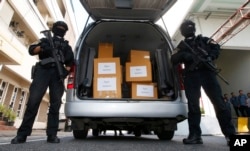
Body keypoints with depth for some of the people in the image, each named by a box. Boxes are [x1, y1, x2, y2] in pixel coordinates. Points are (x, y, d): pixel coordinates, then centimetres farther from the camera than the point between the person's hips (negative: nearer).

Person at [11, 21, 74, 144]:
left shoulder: (66, 45, 27)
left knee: (55, 103, -7)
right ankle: (22, 134, -5)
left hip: (57, 73, 1)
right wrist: (42, 47, -11)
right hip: (43, 70, -1)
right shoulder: (45, 40, 24)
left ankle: (52, 135, -5)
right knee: (33, 101, -10)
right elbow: (31, 50, 11)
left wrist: (66, 71, -2)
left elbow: (70, 61, 18)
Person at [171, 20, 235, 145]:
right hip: (191, 76, 1)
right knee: (193, 105, -5)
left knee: (218, 102, -7)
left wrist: (210, 57, -14)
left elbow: (216, 47, 7)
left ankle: (230, 134, -1)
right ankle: (195, 135, -2)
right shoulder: (182, 46, 22)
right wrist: (183, 55, -11)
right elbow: (173, 60, 9)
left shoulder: (204, 40, 23)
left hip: (206, 72, 0)